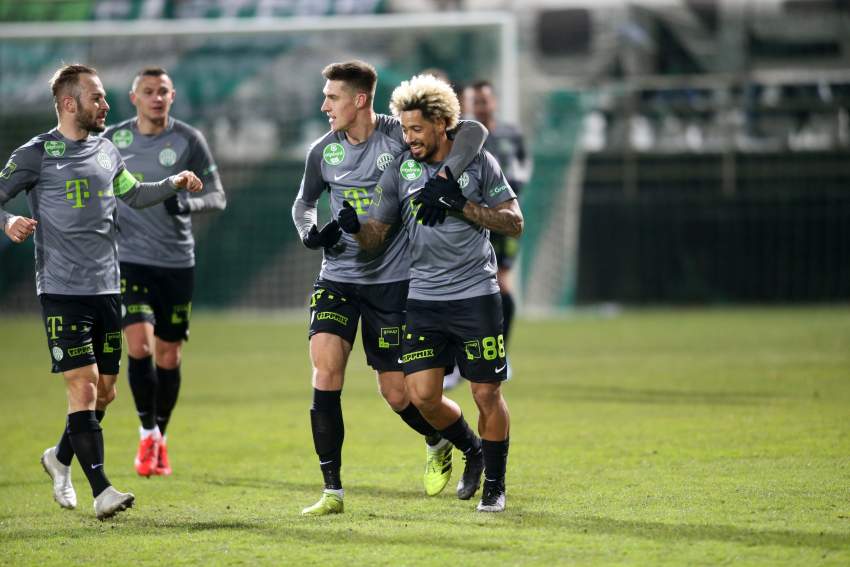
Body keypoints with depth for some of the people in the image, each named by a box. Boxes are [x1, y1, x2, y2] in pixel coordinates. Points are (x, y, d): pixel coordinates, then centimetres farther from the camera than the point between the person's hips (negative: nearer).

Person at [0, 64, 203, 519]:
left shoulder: (106, 151, 13)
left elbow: (134, 194, 29)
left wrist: (174, 183, 15)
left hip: (106, 289, 6)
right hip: (62, 291, -6)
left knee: (104, 391, 10)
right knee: (83, 388, -12)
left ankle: (60, 458, 34)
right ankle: (101, 491, -12)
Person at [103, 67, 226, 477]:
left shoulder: (189, 140, -1)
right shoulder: (112, 139, 3)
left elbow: (217, 196, -1)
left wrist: (189, 203, -21)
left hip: (177, 262, 0)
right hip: (129, 257, 0)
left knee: (169, 357, 5)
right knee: (139, 344, -16)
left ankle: (161, 437, 24)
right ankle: (147, 433, -1)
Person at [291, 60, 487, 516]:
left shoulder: (399, 135, -10)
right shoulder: (323, 152, 1)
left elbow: (473, 131, -16)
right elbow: (304, 201, 18)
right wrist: (309, 233, -4)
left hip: (392, 280, -3)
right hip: (338, 277, 3)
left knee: (397, 395, 1)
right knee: (325, 366, -17)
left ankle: (438, 443, 37)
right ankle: (332, 490, -12)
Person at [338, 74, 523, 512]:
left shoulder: (478, 162, -3)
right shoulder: (400, 170, 3)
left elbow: (514, 223, -3)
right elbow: (376, 235, 6)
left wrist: (461, 204, -15)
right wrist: (353, 228, -18)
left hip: (475, 295, -2)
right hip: (422, 297, 2)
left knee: (487, 394, -1)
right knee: (422, 397, -5)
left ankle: (495, 485, 17)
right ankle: (472, 451, 23)